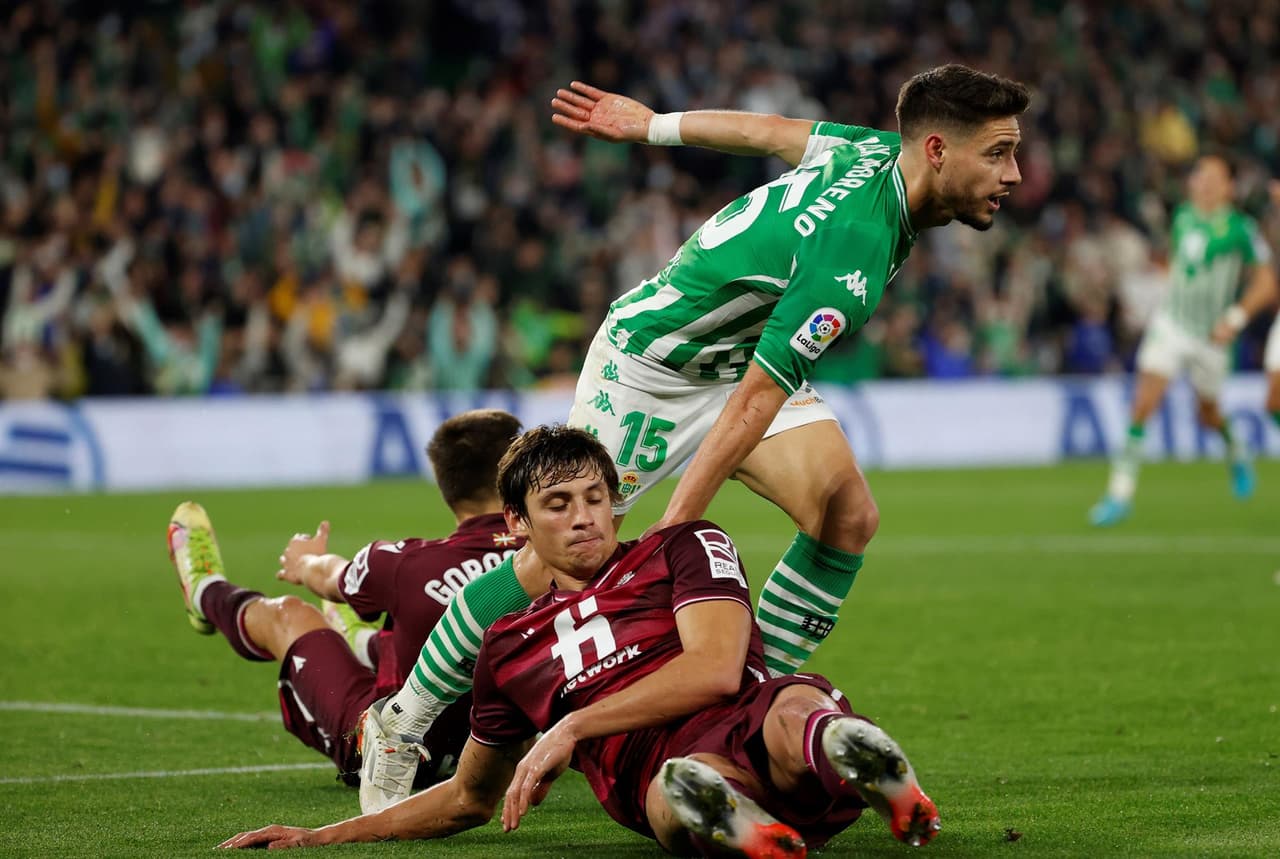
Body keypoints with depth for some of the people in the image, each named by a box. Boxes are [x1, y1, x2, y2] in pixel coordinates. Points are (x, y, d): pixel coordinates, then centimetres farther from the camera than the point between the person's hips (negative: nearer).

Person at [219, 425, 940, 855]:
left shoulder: (686, 549, 21)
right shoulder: (510, 648, 32)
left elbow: (716, 669, 3)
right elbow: (470, 799, 45)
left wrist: (571, 730, 4)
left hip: (746, 720, -1)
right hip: (654, 772, 1)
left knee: (794, 717, -44)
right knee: (683, 788, -44)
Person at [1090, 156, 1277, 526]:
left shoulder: (1240, 228, -12)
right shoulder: (1182, 218, 3)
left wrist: (1236, 317, -17)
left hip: (1210, 336, -3)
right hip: (1170, 324, 3)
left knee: (1208, 413, 12)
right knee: (1144, 401, -13)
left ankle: (1236, 449, 49)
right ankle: (1120, 492, -12)